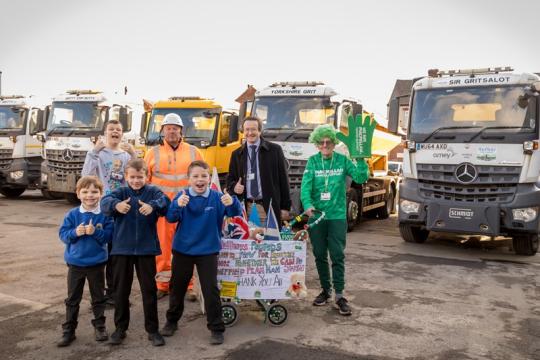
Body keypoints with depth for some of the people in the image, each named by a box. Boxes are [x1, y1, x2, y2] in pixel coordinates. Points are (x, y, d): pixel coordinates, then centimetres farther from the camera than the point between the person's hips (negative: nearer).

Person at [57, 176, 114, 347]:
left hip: (97, 263, -1)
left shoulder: (105, 215, -9)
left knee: (98, 297, 13)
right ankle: (69, 330, 24)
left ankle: (99, 326, 29)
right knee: (72, 299, 12)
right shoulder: (72, 214, -5)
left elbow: (109, 236, -12)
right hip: (75, 263, 1)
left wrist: (95, 232, -27)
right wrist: (75, 232, -23)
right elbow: (63, 234, -4)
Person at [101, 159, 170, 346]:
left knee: (149, 290, 6)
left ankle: (152, 329, 19)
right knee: (121, 290, 11)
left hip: (146, 248, -1)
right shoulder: (121, 192, 1)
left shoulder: (153, 191, -1)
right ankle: (120, 328, 28)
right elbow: (105, 201, -19)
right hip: (122, 248, 1)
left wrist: (152, 206, -44)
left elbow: (164, 201, -22)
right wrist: (116, 204, -42)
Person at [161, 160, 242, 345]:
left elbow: (236, 213, -21)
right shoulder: (182, 196, -9)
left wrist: (232, 202, -45)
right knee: (177, 287, 17)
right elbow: (170, 218, -19)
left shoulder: (217, 197, -11)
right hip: (182, 249, 2)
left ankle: (216, 328, 15)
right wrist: (178, 205, -41)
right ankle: (172, 321, 39)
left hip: (208, 251, -2)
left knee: (211, 290, -1)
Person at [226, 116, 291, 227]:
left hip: (269, 207, -2)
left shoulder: (274, 150, 4)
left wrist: (285, 207, 1)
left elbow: (283, 179, 4)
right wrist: (234, 187, -6)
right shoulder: (236, 154, 11)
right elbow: (230, 179, 18)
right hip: (246, 208, 2)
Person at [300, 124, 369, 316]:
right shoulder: (312, 161, 0)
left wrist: (361, 159, -21)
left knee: (337, 255, -4)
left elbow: (361, 178, -8)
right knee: (320, 255, 11)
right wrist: (308, 205, -27)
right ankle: (326, 289, 26)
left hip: (337, 216, -1)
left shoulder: (342, 160, 0)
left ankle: (339, 295, 4)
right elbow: (306, 186, -11)